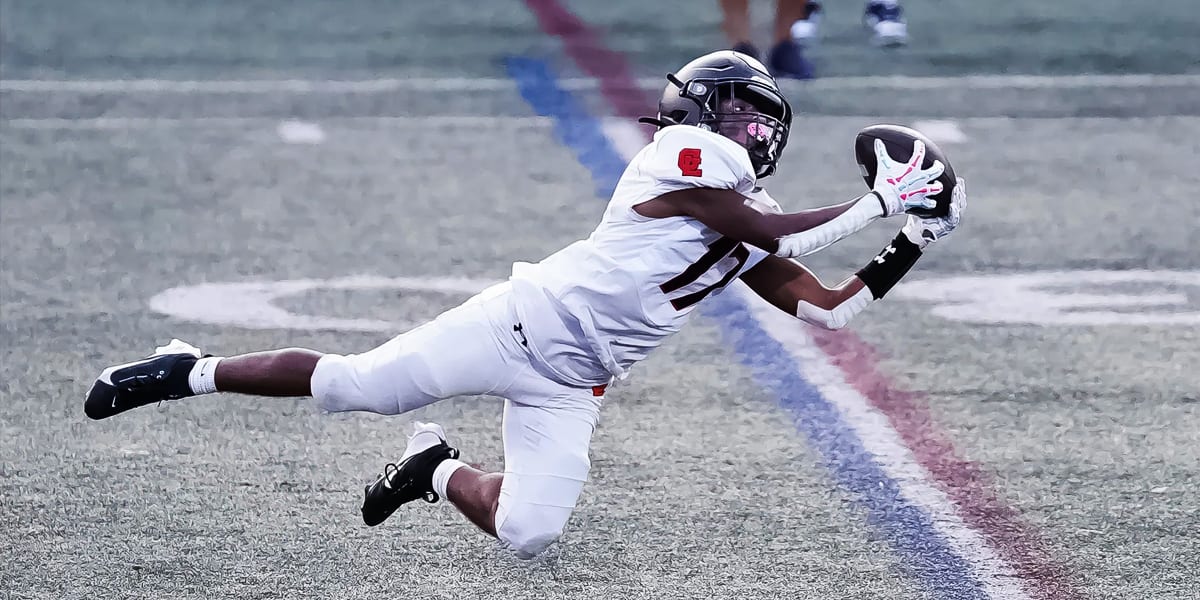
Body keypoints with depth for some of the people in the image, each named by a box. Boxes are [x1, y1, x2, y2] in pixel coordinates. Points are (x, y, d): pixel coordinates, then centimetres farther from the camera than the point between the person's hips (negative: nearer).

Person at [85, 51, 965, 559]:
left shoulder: (746, 213, 13)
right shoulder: (688, 154, -10)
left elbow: (827, 309, 13)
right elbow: (775, 237, -21)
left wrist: (911, 246, 4)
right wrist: (878, 201, -17)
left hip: (572, 387, 7)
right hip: (528, 319, -7)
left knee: (528, 535, -8)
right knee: (348, 386, -9)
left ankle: (437, 472, 22)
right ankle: (189, 373, 11)